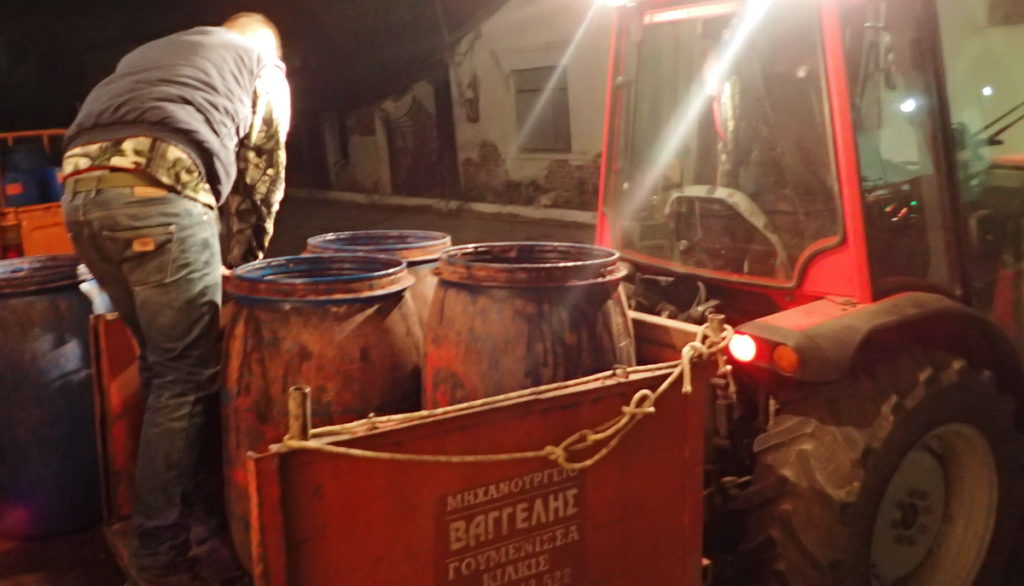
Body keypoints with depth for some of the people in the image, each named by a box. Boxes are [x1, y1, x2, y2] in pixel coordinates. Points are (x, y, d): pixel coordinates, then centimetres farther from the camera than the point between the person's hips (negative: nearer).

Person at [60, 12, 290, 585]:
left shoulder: (152, 53, 37)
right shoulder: (265, 67, 22)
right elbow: (261, 179, 18)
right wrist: (242, 263, 33)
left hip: (82, 190, 7)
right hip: (158, 192, -7)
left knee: (165, 363, 16)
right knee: (188, 376, 0)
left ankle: (198, 516, 24)